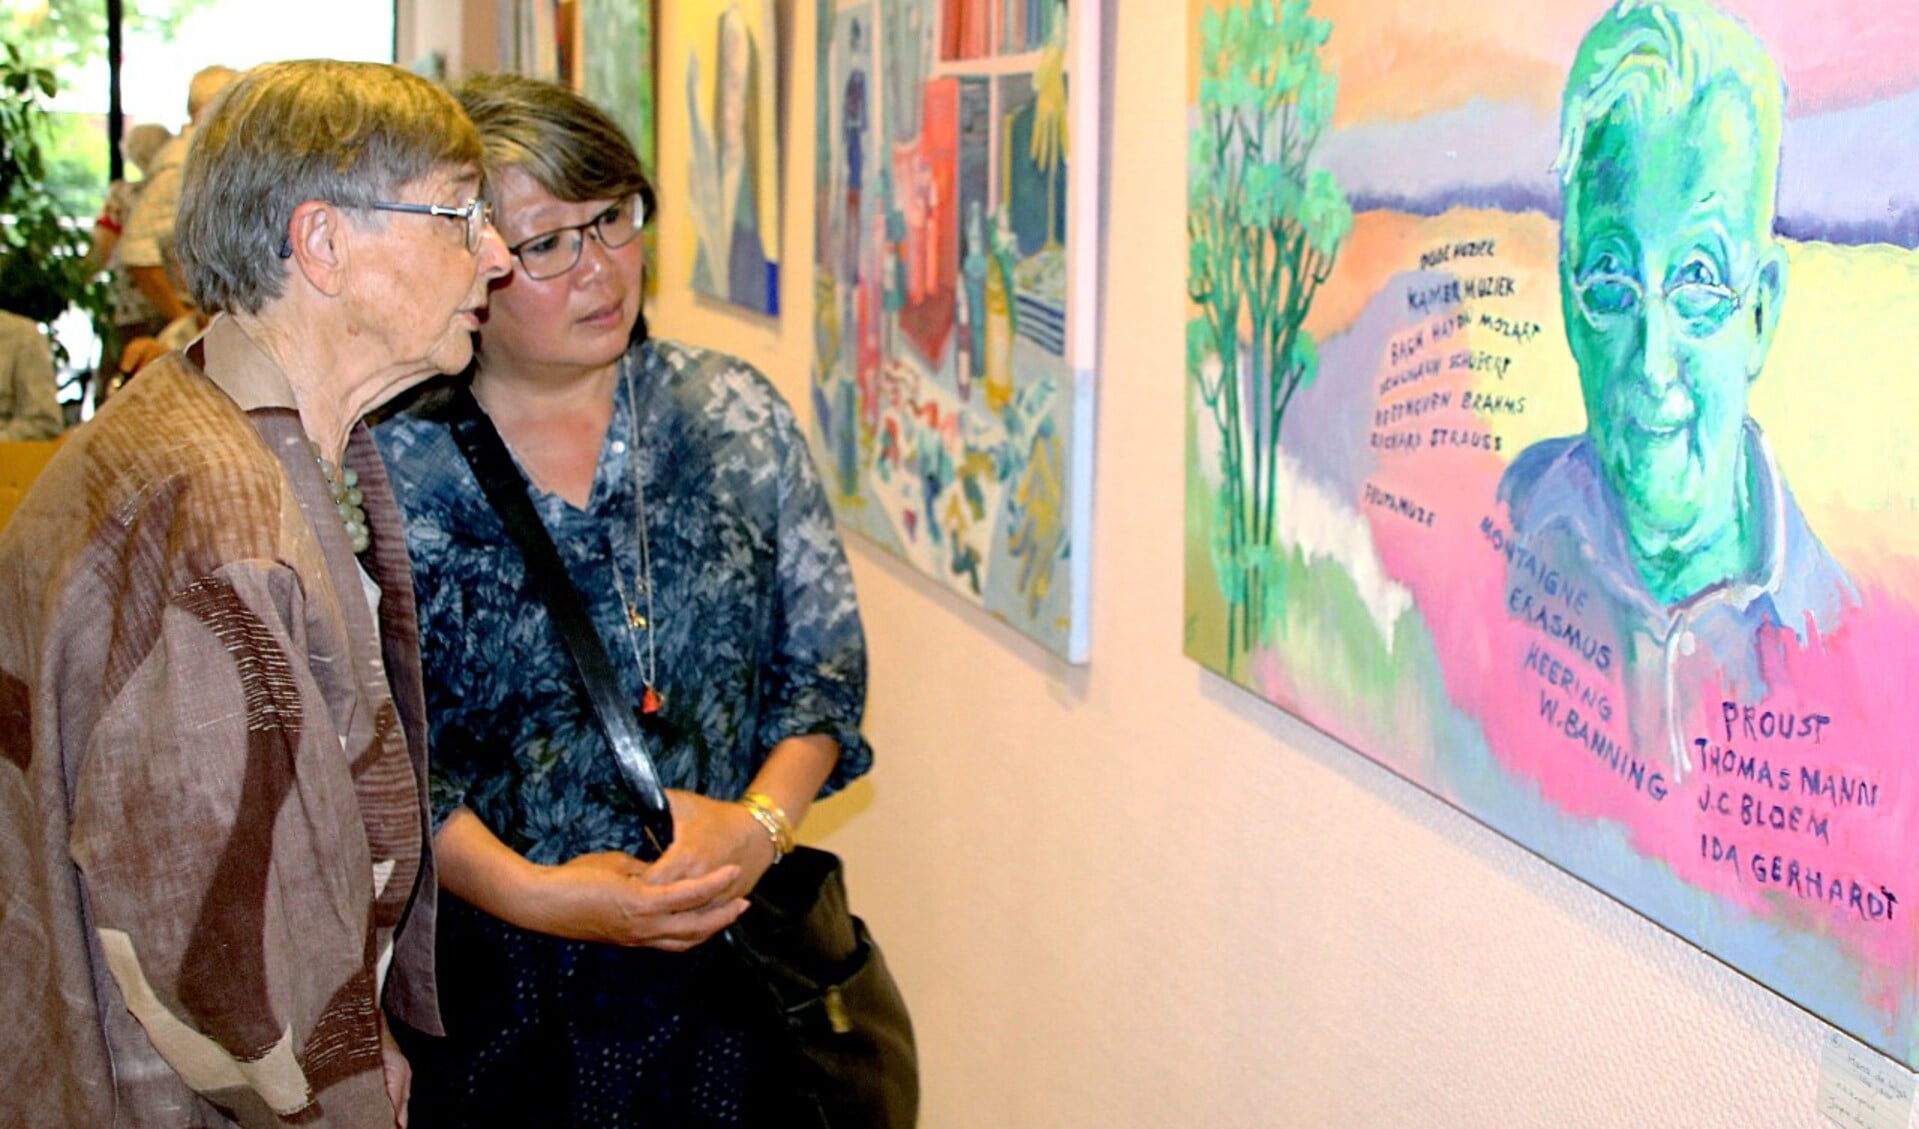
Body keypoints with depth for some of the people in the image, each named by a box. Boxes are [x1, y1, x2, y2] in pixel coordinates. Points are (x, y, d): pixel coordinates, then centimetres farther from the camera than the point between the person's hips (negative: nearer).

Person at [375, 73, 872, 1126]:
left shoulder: (737, 417, 1)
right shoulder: (389, 467, -8)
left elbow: (827, 663, 5)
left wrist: (759, 818, -12)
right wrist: (531, 895, -20)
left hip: (732, 958, 3)